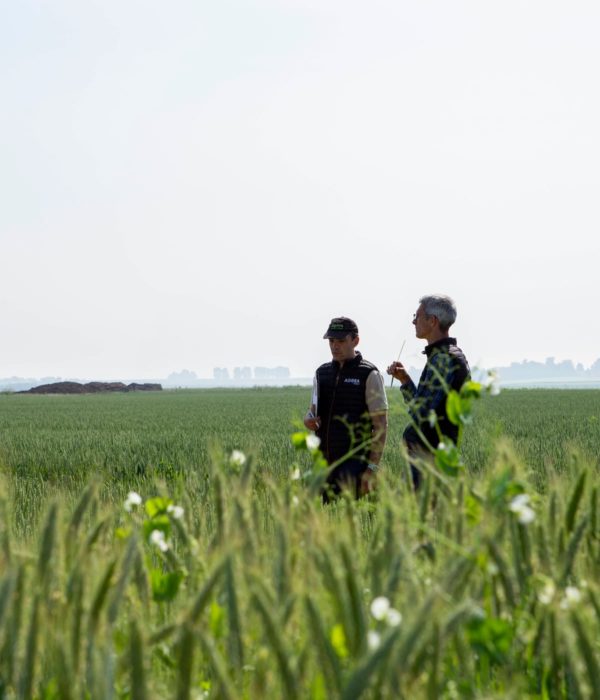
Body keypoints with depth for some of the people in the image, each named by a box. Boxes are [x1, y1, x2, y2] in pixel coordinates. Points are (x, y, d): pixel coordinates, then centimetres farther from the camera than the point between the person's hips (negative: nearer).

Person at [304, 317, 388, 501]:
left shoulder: (369, 375, -5)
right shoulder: (322, 373, 12)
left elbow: (381, 425, -8)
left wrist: (372, 468, -14)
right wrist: (308, 418, -2)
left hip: (355, 463, -6)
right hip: (325, 462, 6)